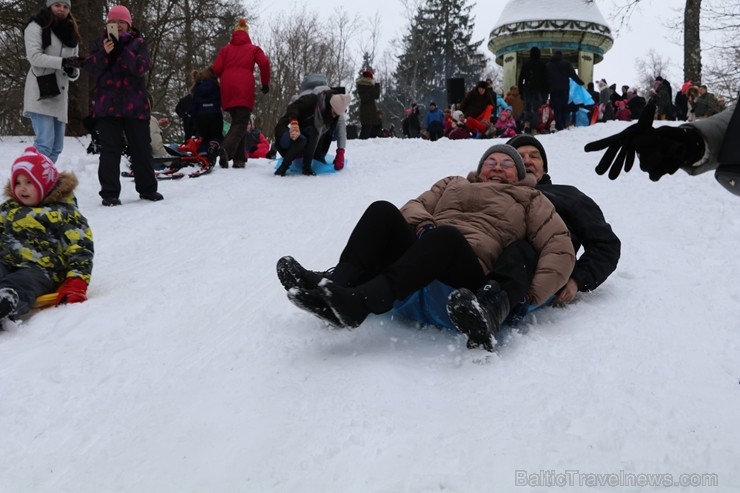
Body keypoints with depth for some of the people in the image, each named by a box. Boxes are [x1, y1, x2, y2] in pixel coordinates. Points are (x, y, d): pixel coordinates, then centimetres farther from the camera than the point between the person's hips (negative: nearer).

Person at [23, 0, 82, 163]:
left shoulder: (71, 34, 21)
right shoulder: (36, 26, 2)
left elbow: (74, 72, 17)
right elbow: (34, 56, -12)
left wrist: (72, 71, -6)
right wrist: (63, 62, -21)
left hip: (60, 94, 7)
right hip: (41, 92, -7)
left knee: (56, 146, 4)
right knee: (45, 143, -21)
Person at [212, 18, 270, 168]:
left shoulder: (225, 49, 21)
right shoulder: (253, 48, 16)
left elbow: (216, 69, 8)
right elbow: (264, 63, -3)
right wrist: (265, 83, 6)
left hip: (227, 89, 3)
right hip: (244, 89, -3)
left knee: (237, 122, 14)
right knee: (240, 124, -7)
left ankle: (239, 158, 7)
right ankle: (226, 149, -34)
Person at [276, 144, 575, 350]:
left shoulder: (530, 201, 25)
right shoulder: (453, 184, 36)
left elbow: (560, 247, 11)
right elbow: (415, 206, 22)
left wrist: (533, 293, -8)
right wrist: (422, 225, -3)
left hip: (467, 280, -4)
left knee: (446, 235, -36)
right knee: (382, 210, -19)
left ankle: (357, 303, -57)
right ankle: (336, 283, -43)